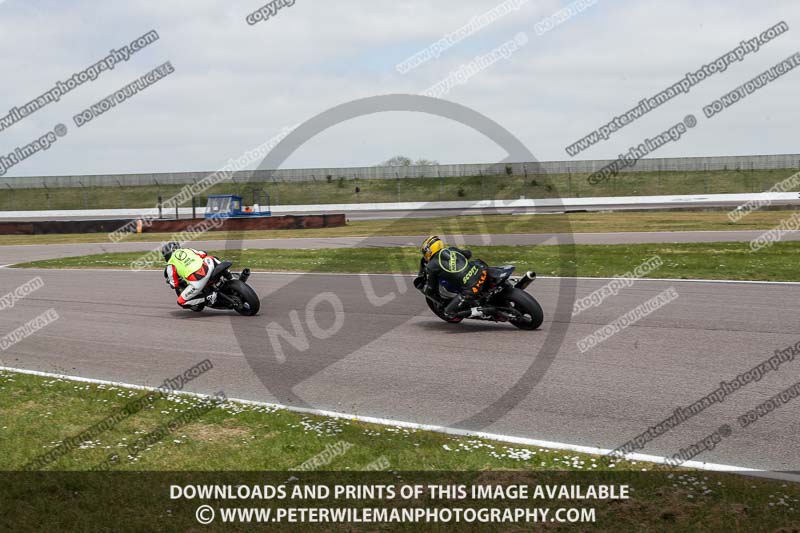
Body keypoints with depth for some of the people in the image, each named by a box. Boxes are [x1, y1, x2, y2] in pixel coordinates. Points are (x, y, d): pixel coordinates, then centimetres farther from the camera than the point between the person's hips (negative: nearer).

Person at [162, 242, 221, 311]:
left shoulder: (170, 265, 13)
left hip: (197, 281, -5)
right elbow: (203, 255, 22)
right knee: (209, 258, 37)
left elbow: (174, 284, 16)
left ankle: (207, 298, -8)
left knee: (181, 302, 10)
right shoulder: (187, 250, 23)